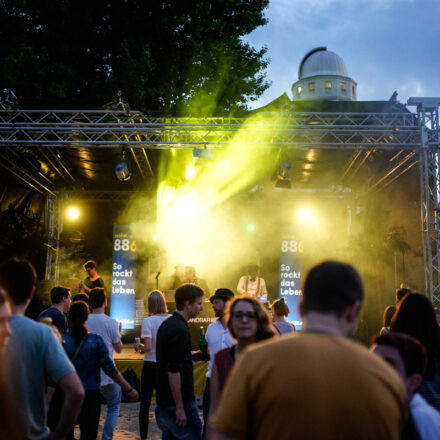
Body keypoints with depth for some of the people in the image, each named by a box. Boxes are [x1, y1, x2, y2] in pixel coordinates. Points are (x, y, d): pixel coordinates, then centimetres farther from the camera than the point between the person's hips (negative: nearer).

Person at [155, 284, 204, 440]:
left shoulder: (167, 324, 11)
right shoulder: (179, 329, -19)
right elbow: (173, 371, -24)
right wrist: (180, 408, -22)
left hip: (164, 401, 10)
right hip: (178, 402, -10)